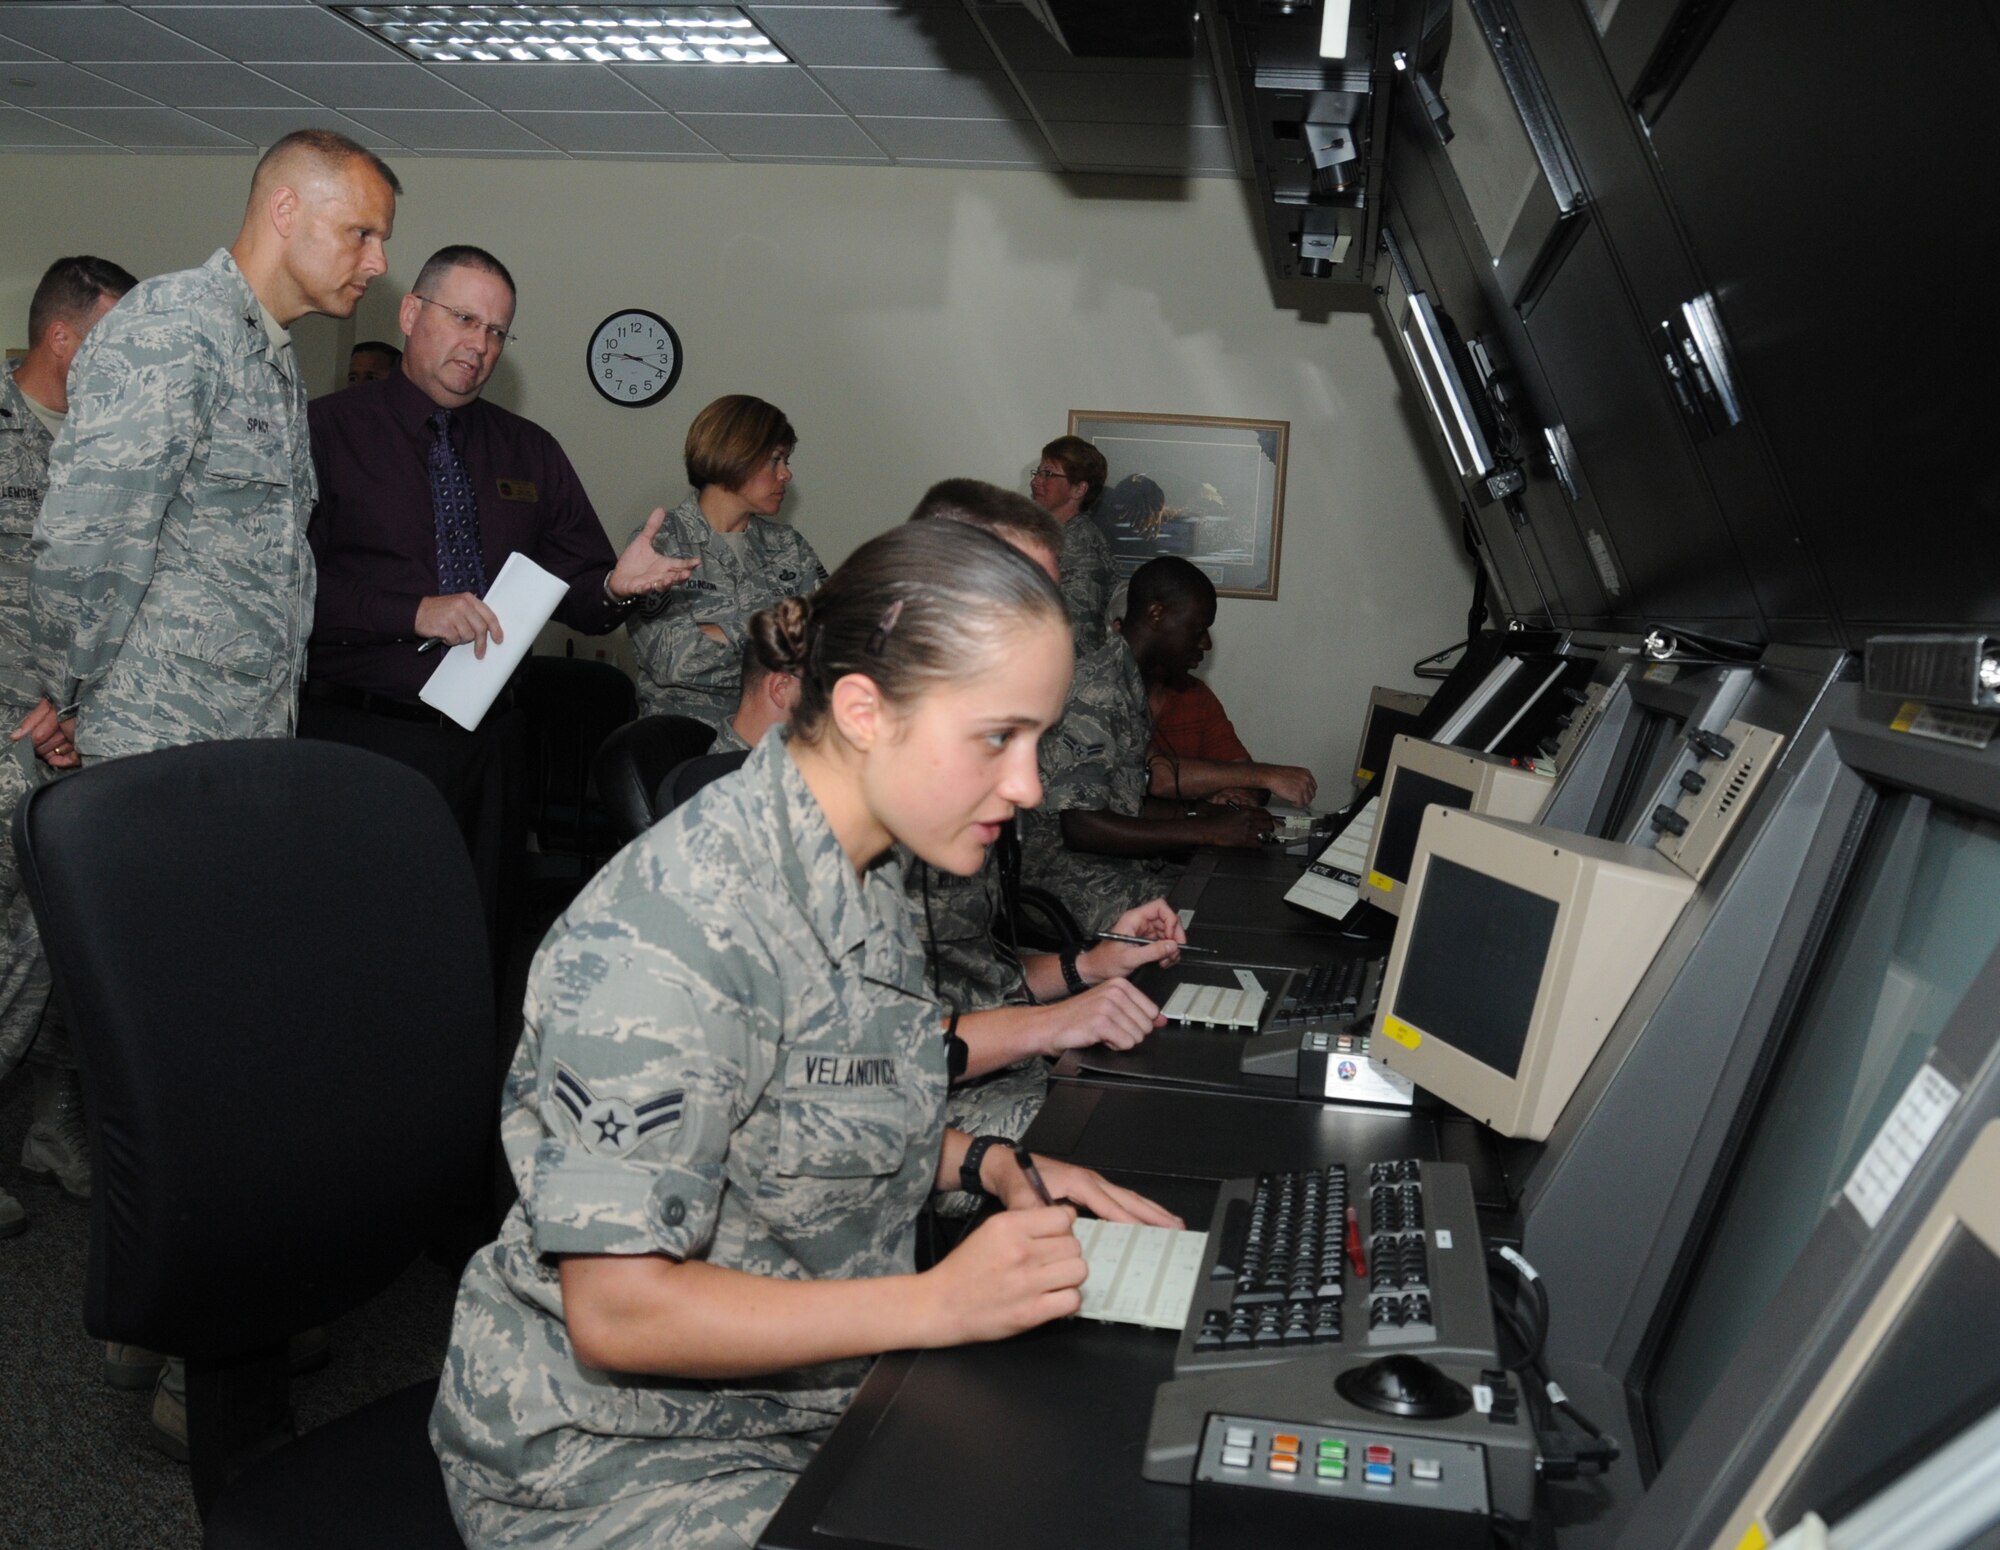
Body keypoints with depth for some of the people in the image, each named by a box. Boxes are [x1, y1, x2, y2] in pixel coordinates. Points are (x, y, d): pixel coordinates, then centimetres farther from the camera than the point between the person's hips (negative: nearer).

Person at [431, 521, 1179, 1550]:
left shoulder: (864, 874, 1)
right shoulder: (674, 932, -28)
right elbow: (616, 1313, -26)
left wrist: (986, 1165, -1)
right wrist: (939, 1303, -26)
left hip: (808, 1392, 8)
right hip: (613, 1457, -8)